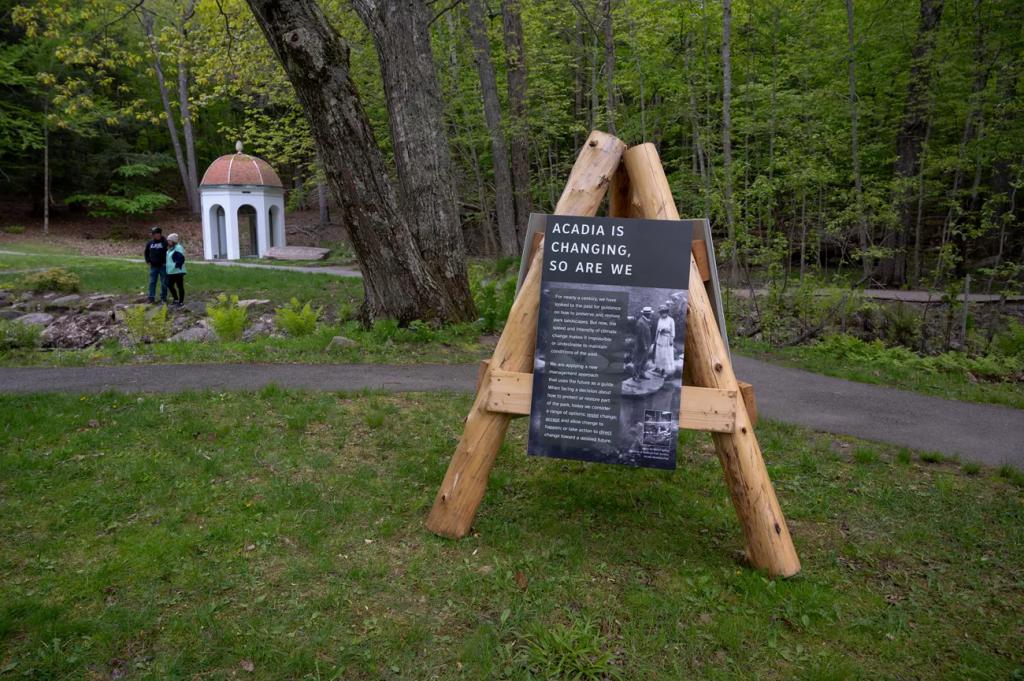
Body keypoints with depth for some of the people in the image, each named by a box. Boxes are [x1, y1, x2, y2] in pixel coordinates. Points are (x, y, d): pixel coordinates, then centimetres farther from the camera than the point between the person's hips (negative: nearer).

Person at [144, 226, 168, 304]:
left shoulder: (165, 242, -7)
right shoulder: (150, 243, 8)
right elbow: (146, 253, 21)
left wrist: (166, 262, -10)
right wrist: (148, 261, 10)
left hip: (163, 266, -4)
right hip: (153, 266, 4)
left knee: (164, 283, 2)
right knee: (152, 282, 4)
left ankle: (163, 297, 11)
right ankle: (151, 297, 8)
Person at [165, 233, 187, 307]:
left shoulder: (178, 248, -14)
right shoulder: (170, 249, 16)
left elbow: (181, 258, -24)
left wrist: (177, 265, -28)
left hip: (178, 271, -10)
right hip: (171, 271, 10)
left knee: (180, 286, -2)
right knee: (170, 285, 14)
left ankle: (181, 302, 4)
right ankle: (176, 299, 28)